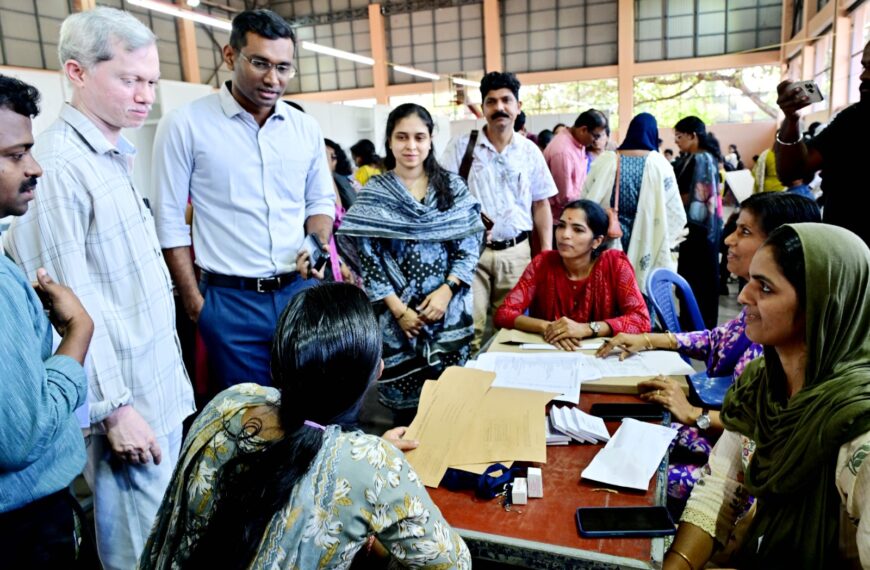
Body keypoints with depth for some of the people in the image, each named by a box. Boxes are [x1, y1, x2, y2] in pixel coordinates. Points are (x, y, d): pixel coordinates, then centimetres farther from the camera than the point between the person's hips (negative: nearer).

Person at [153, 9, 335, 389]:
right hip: (229, 301, -3)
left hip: (301, 291, 4)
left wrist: (317, 248, -7)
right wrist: (195, 305, -5)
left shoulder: (306, 128, 5)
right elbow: (169, 222, -5)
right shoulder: (185, 125, -7)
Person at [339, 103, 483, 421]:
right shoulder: (373, 195, -1)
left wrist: (446, 290, -11)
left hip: (449, 309, 2)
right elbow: (367, 257, -5)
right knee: (403, 397, 6)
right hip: (395, 313, -1)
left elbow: (469, 246, 2)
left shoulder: (452, 187, 3)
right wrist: (398, 309, -11)